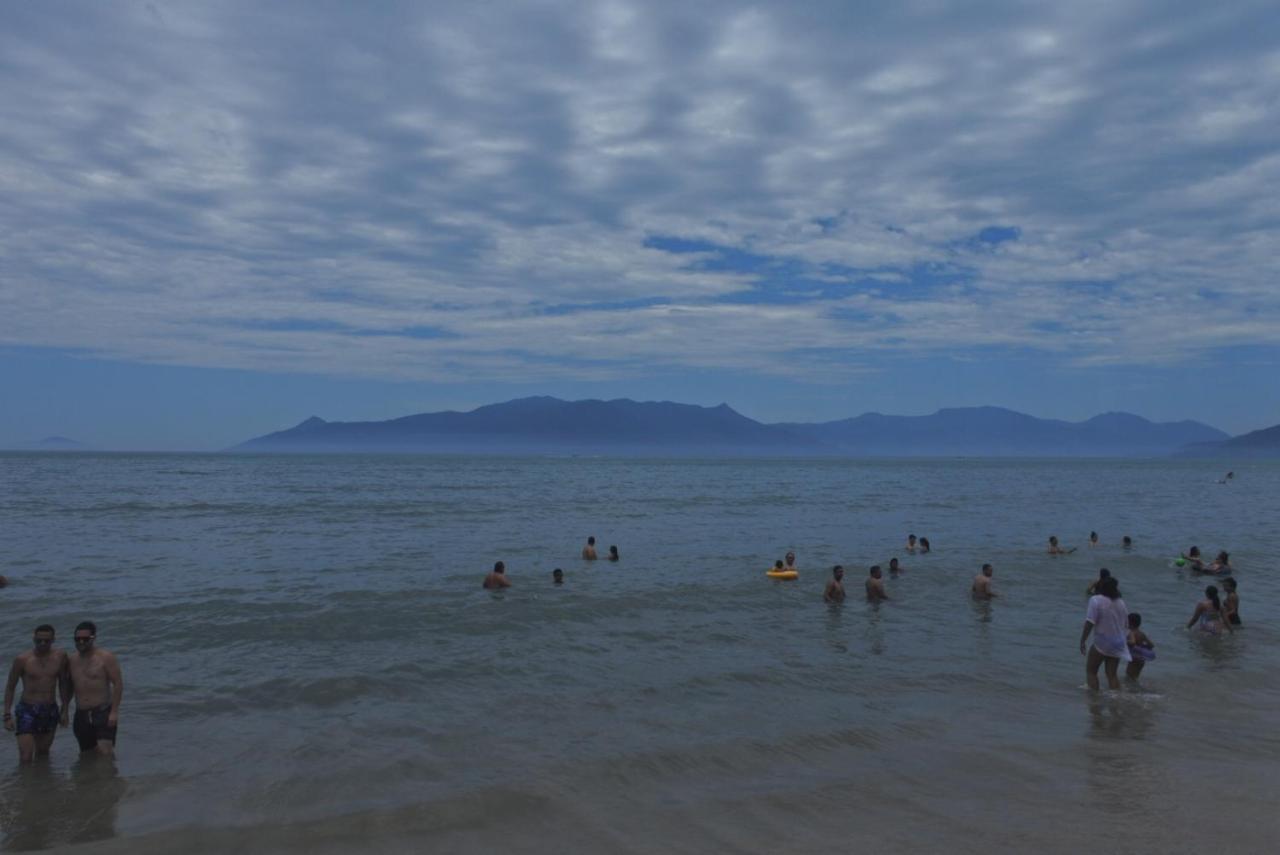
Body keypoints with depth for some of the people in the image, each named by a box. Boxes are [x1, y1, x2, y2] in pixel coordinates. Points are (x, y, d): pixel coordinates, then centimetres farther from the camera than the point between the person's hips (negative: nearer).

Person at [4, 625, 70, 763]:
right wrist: (7, 715, -5)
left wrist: (64, 710, 10)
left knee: (43, 754, 15)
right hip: (27, 710, -3)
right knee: (26, 758, -10)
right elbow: (10, 687, 0)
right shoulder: (22, 659, -9)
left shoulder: (60, 657, 0)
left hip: (50, 711, 3)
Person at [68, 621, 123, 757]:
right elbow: (69, 688, 21)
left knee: (106, 753, -18)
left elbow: (118, 684, -8)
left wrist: (114, 711, -14)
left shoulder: (105, 657, -4)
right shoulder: (72, 661, 12)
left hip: (103, 712, -5)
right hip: (81, 716, 5)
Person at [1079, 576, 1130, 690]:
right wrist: (1126, 640, 31)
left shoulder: (1096, 600, -13)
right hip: (1118, 644, 6)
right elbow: (1126, 625, 16)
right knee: (1112, 674, 13)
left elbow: (1089, 623, -20)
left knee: (1091, 671, 6)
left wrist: (1082, 641, -15)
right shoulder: (1121, 603, 8)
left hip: (1101, 643, -6)